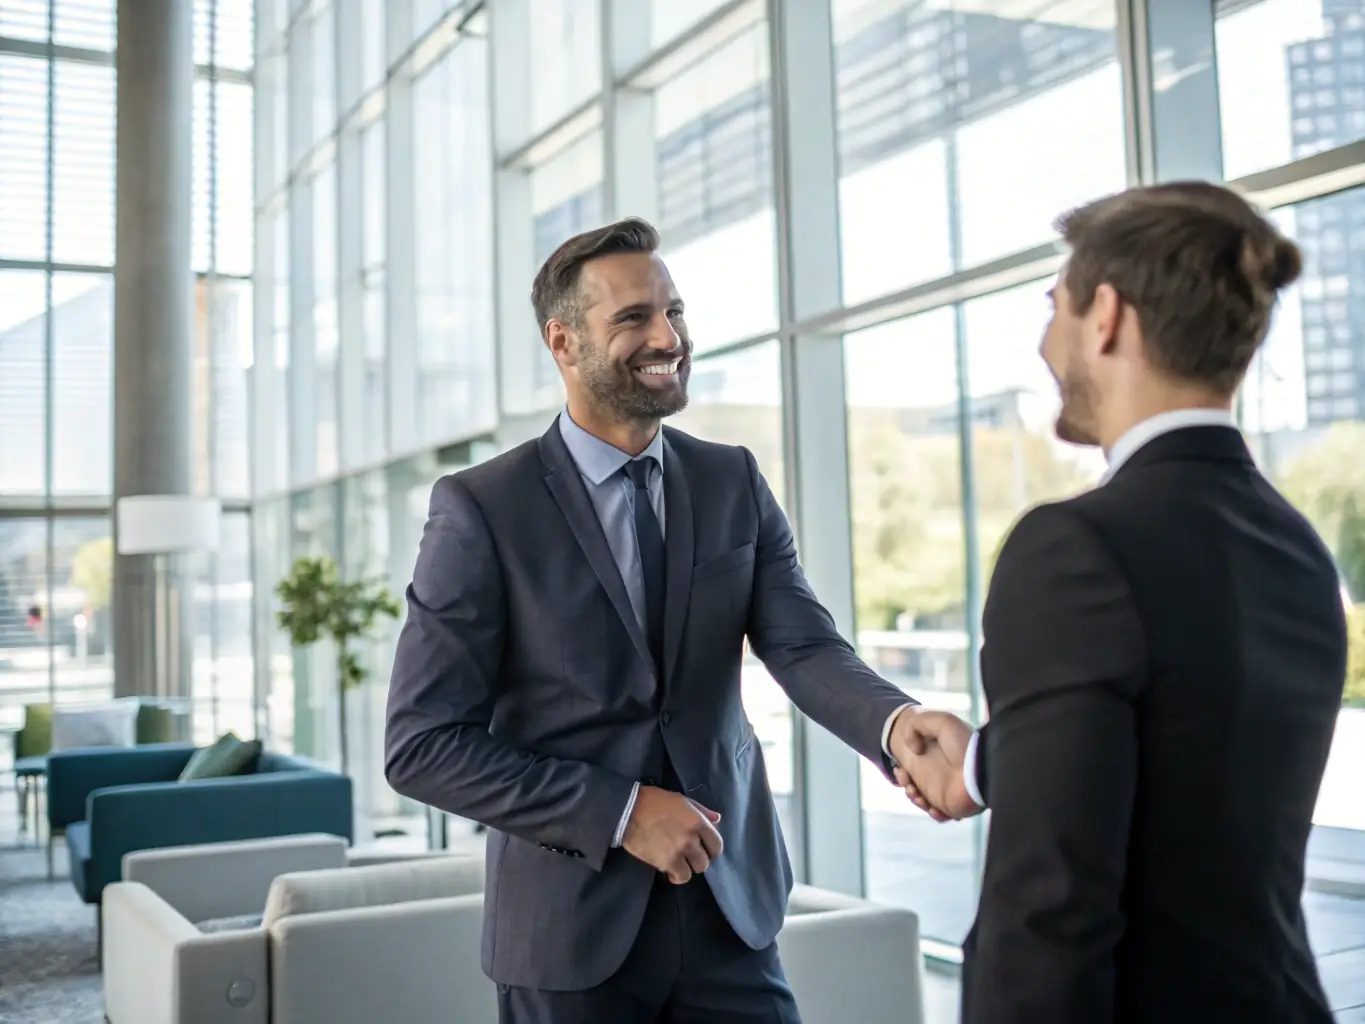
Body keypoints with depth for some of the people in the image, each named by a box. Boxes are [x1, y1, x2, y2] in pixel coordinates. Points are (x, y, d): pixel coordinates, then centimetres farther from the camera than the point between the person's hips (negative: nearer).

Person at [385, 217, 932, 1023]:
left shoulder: (735, 483, 2)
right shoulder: (481, 509, -10)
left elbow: (806, 647, -9)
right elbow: (423, 745, -11)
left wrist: (898, 724, -30)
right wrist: (619, 811, -17)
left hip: (729, 908, 3)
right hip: (572, 924, -3)